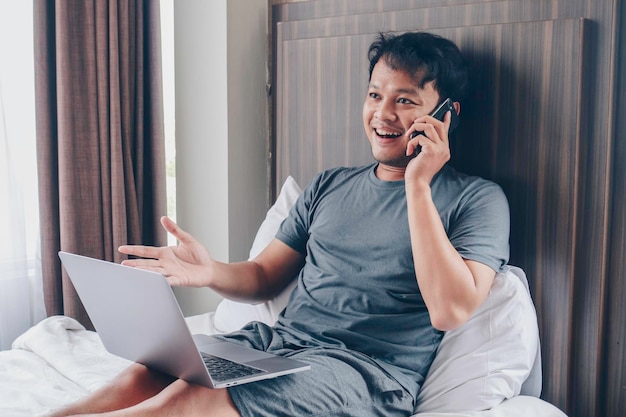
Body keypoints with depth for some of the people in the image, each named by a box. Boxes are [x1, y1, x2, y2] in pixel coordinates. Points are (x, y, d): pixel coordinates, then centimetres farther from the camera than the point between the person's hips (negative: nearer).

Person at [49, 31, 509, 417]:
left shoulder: (477, 199, 1)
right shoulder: (329, 186, 18)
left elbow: (450, 310, -15)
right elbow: (265, 277, 17)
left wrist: (418, 185, -15)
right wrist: (211, 273, -7)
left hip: (367, 371, -5)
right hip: (276, 340, 6)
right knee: (145, 374, -21)